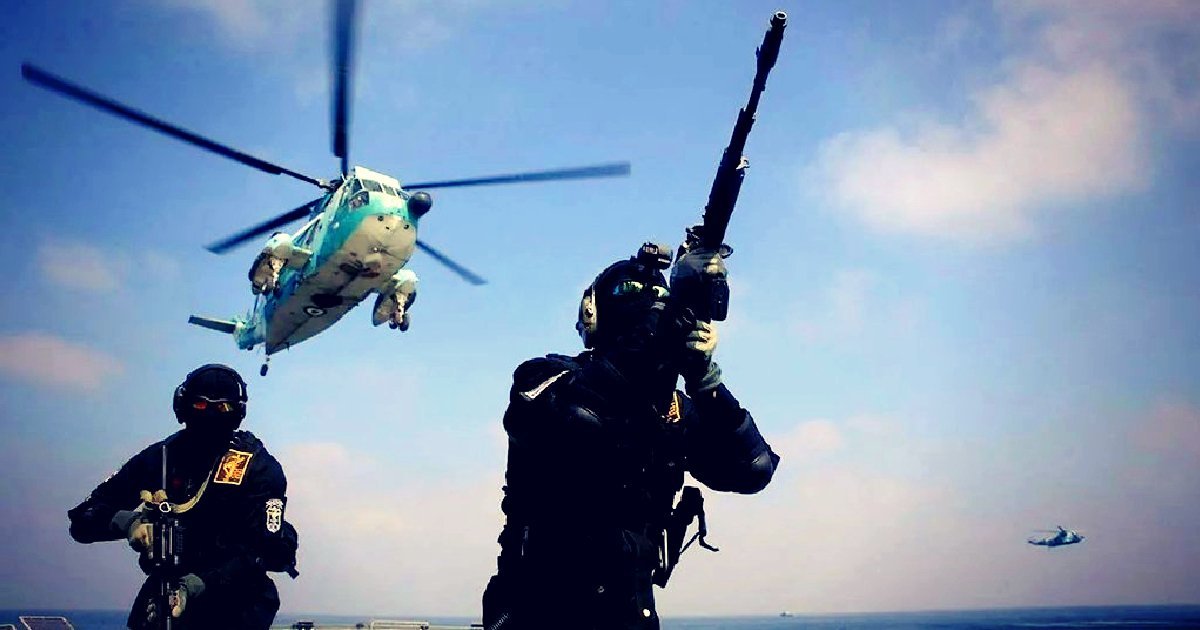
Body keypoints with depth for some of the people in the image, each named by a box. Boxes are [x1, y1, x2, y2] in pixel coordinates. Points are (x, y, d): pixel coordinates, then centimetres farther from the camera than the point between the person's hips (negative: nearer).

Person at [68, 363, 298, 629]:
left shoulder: (257, 466, -8)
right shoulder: (157, 458, 2)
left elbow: (264, 548, -17)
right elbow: (82, 518, 1)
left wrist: (198, 585, -28)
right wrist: (124, 520, -21)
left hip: (235, 598, -3)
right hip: (167, 587, 3)